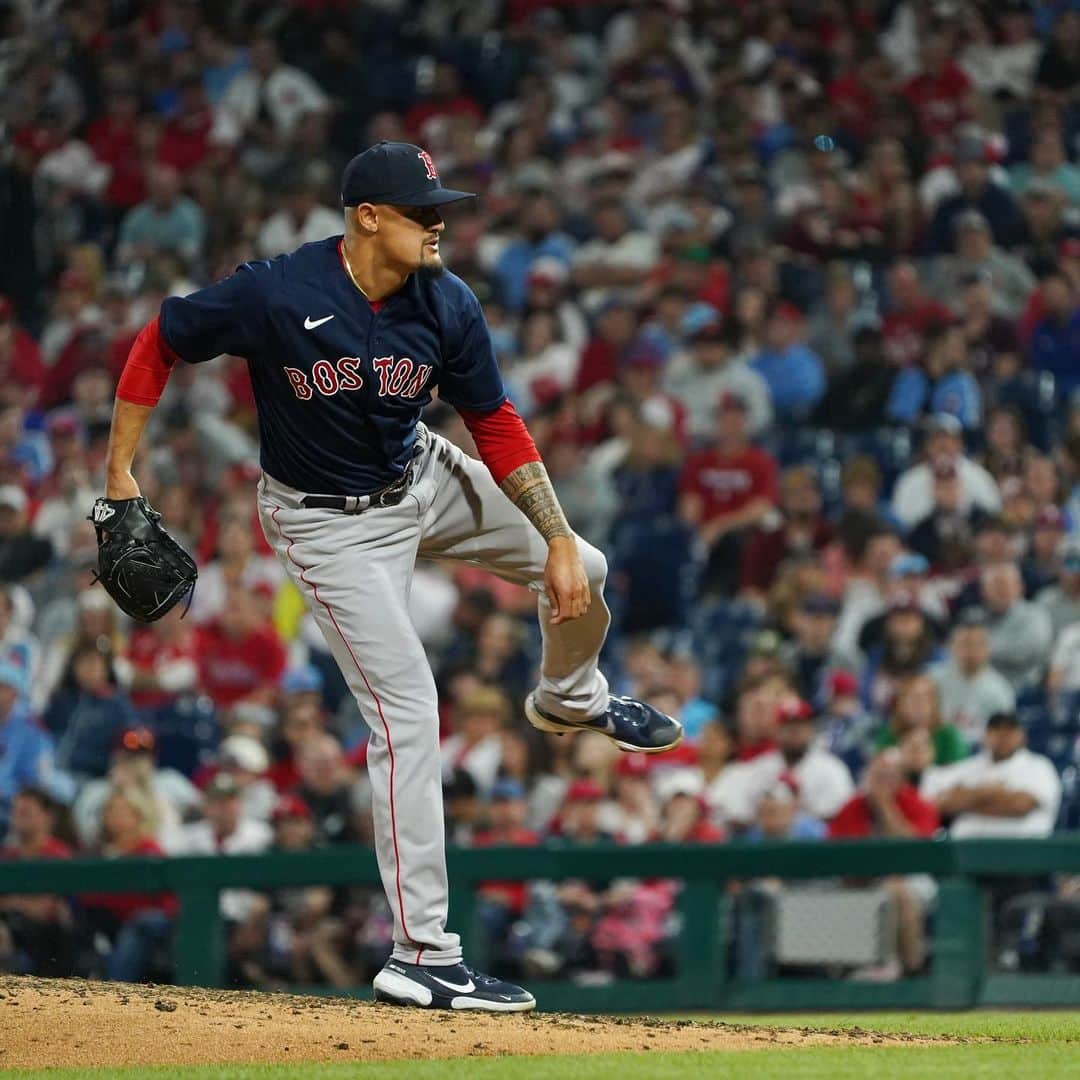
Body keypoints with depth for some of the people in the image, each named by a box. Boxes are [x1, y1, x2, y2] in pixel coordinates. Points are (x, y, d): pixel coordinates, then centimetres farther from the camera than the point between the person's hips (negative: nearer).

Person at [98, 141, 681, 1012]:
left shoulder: (448, 307, -13)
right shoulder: (274, 297, -28)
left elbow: (497, 425, -4)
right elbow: (159, 344, -14)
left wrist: (557, 539, -11)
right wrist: (120, 473, -15)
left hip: (423, 482, 6)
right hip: (331, 523, -6)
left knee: (579, 572, 8)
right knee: (406, 712, -12)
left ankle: (572, 699, 47)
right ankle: (421, 955, -8)